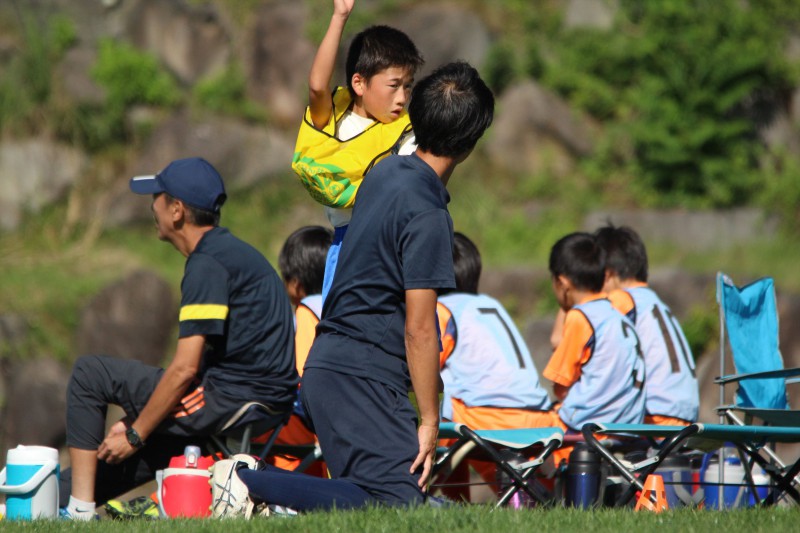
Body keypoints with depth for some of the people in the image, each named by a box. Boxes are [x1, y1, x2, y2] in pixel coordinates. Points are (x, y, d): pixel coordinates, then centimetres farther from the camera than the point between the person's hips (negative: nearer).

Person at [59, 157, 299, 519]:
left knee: (89, 374, 1)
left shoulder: (208, 264, -13)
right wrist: (135, 424, 18)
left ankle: (80, 507, -2)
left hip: (229, 402, -10)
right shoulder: (234, 252, 19)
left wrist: (135, 435, -9)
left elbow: (185, 369, -19)